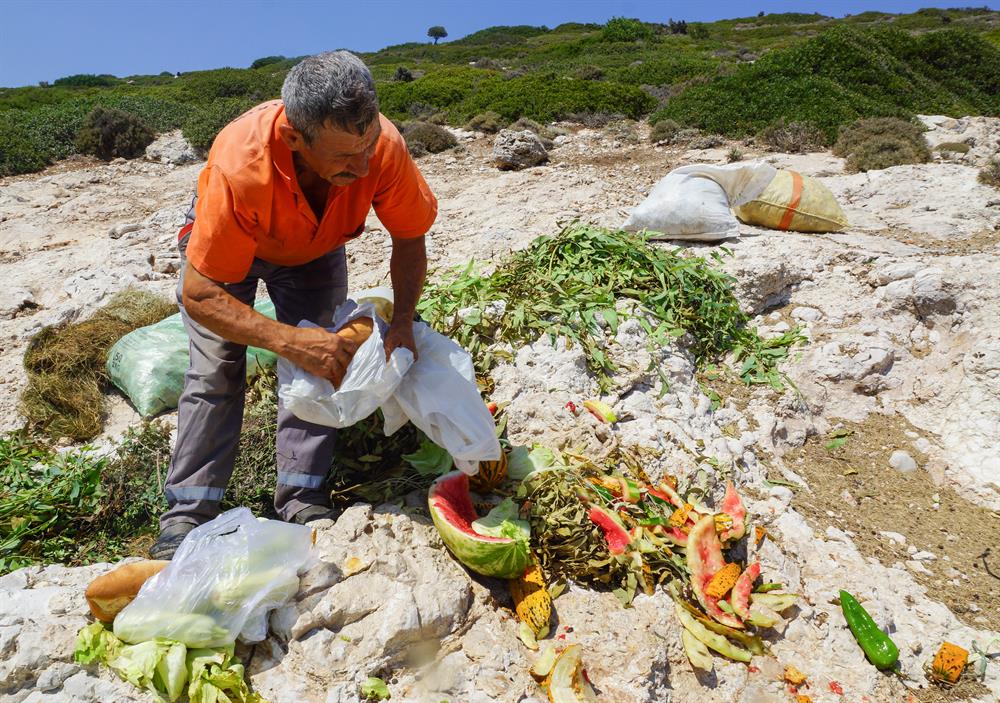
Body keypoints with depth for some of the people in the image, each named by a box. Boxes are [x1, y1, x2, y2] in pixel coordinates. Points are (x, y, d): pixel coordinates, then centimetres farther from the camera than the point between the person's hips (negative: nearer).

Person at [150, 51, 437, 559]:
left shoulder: (383, 146, -36)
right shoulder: (239, 168, -44)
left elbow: (409, 240, -19)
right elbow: (199, 294, -36)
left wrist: (402, 322, -32)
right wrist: (287, 340, -49)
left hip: (314, 251, 2)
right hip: (225, 244, -2)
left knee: (319, 362, -13)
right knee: (215, 373, -9)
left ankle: (303, 501, -2)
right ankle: (186, 515, 3)